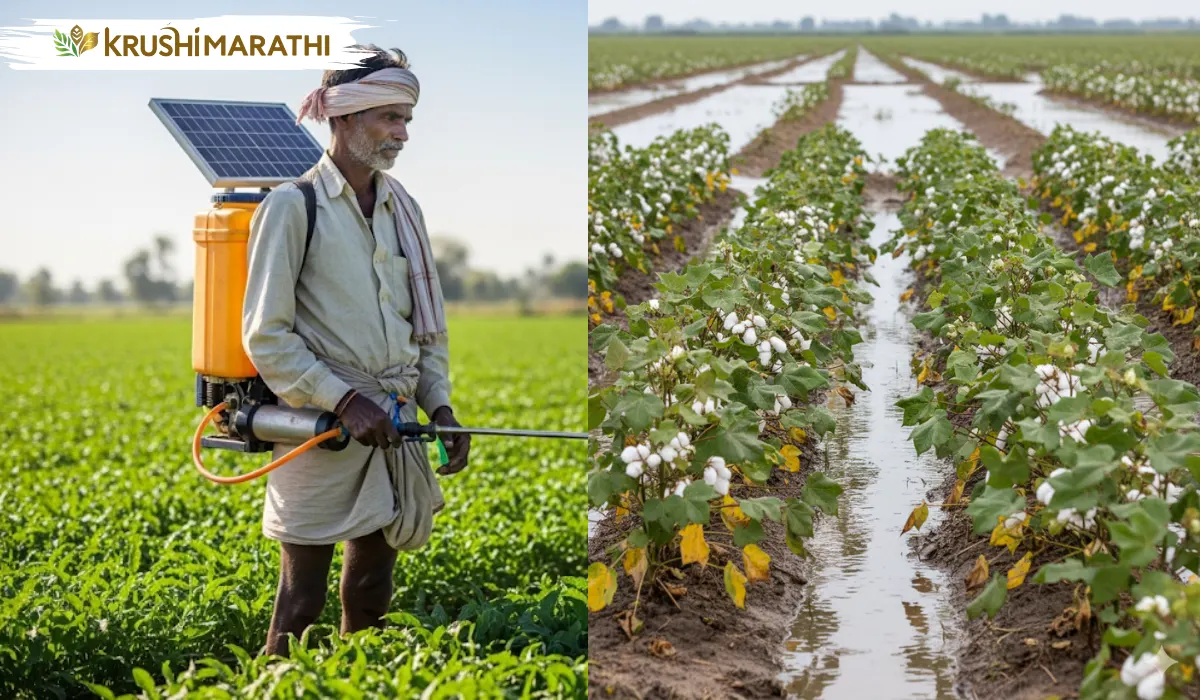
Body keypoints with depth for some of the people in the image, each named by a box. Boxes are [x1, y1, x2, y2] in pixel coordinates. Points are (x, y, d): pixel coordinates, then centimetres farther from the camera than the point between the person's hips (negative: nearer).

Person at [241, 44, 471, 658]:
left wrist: (438, 404, 3)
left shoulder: (404, 208, 11)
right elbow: (265, 336, -10)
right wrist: (345, 400, -17)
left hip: (393, 433, 6)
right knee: (301, 603, 0)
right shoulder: (292, 205, -7)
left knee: (371, 596, 13)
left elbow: (428, 324, 17)